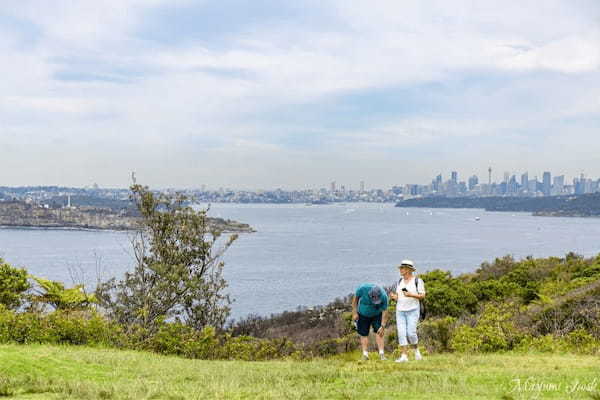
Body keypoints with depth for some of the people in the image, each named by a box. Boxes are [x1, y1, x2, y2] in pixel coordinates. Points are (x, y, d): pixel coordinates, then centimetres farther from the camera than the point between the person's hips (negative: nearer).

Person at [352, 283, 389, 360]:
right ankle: (365, 354, 0)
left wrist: (383, 326, -24)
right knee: (364, 334, -3)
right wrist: (354, 313, -8)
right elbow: (355, 299, -11)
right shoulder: (363, 288, -30)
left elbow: (384, 311, -21)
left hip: (377, 315, -1)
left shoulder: (383, 296, -30)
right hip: (363, 315, 1)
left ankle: (381, 354, -12)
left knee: (379, 332, -12)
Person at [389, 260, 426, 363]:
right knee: (401, 333, -7)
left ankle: (416, 350, 15)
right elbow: (398, 297, 12)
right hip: (400, 311, 5)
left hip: (413, 310, -4)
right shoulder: (400, 282, 10)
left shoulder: (418, 281, -6)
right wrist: (394, 297, -12)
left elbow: (422, 296, -8)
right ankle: (404, 356, -7)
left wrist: (411, 295, -23)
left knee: (411, 333, -13)